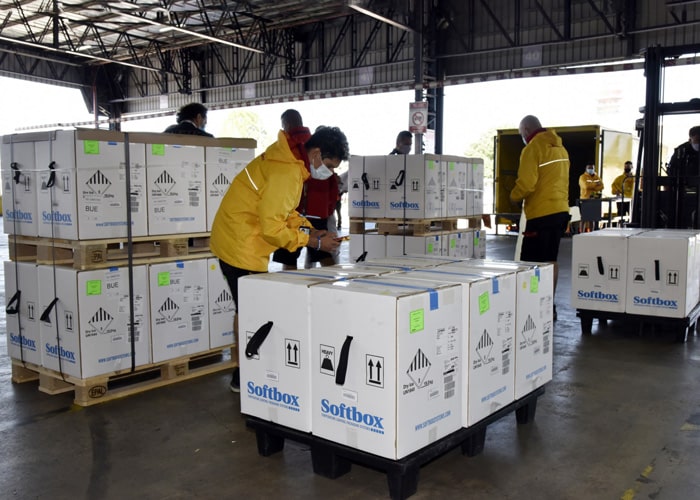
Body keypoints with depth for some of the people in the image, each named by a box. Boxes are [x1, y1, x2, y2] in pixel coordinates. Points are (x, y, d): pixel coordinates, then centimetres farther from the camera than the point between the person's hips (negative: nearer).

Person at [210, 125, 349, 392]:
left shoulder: (288, 161, 7)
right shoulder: (286, 174, -24)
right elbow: (272, 228, -25)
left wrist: (309, 229, 3)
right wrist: (314, 242, -16)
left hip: (237, 243, 10)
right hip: (241, 247, -10)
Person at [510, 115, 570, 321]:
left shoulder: (532, 148, -12)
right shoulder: (559, 148, 15)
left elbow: (526, 184, -18)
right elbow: (560, 179, 15)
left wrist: (514, 197, 0)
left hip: (541, 213, -9)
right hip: (560, 210, 9)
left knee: (530, 263, -5)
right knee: (550, 260, 14)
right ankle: (549, 306, 20)